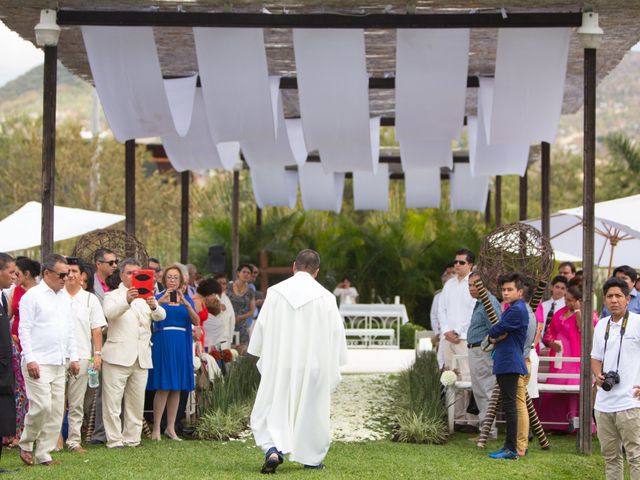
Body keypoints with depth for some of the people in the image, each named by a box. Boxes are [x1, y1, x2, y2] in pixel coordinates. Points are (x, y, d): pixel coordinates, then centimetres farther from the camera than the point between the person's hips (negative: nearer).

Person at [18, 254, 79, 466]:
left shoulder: (64, 297, 16)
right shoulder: (32, 296, -5)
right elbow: (25, 329, -9)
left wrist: (73, 357, 15)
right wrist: (29, 359, -15)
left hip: (59, 364, 7)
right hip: (38, 363, -7)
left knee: (56, 409, 3)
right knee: (41, 406, -15)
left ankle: (44, 454, 9)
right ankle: (26, 444, 7)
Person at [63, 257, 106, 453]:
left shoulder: (90, 299, 10)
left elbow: (97, 328, 9)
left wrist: (97, 353, 0)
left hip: (81, 356, 1)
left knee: (76, 404, 3)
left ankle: (74, 441, 7)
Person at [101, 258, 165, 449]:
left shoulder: (146, 297, 17)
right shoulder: (113, 296, 4)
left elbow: (161, 316, 1)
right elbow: (109, 313, -18)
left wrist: (154, 307, -24)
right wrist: (127, 301, -37)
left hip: (141, 358, 5)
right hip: (118, 356, -4)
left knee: (136, 402, 8)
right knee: (113, 400, -6)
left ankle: (132, 438, 15)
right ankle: (114, 440, -4)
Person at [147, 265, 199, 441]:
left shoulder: (187, 299, 11)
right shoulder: (158, 297, 3)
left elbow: (196, 322, -2)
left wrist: (186, 304, -16)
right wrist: (160, 302, -27)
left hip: (181, 345, 4)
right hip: (162, 344, -4)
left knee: (177, 388, 5)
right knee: (163, 387, -8)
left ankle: (171, 428, 12)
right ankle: (156, 428, -5)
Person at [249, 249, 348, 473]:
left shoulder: (275, 292, -3)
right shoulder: (325, 297, -5)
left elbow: (262, 326, 2)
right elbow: (336, 332, 0)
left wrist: (262, 356, 16)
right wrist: (334, 366, 10)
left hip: (279, 364, 0)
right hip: (314, 365, 0)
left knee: (272, 407, 6)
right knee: (311, 410, 12)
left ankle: (272, 448, -16)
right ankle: (312, 458, 20)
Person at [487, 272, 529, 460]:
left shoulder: (517, 310, -14)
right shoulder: (510, 310, 19)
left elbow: (495, 331, -15)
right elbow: (496, 334, 18)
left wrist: (493, 335, 7)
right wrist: (496, 337, -3)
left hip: (510, 364, -11)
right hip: (504, 363, 11)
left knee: (509, 406, -9)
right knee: (508, 406, 13)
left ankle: (512, 449, -9)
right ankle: (509, 446, 18)